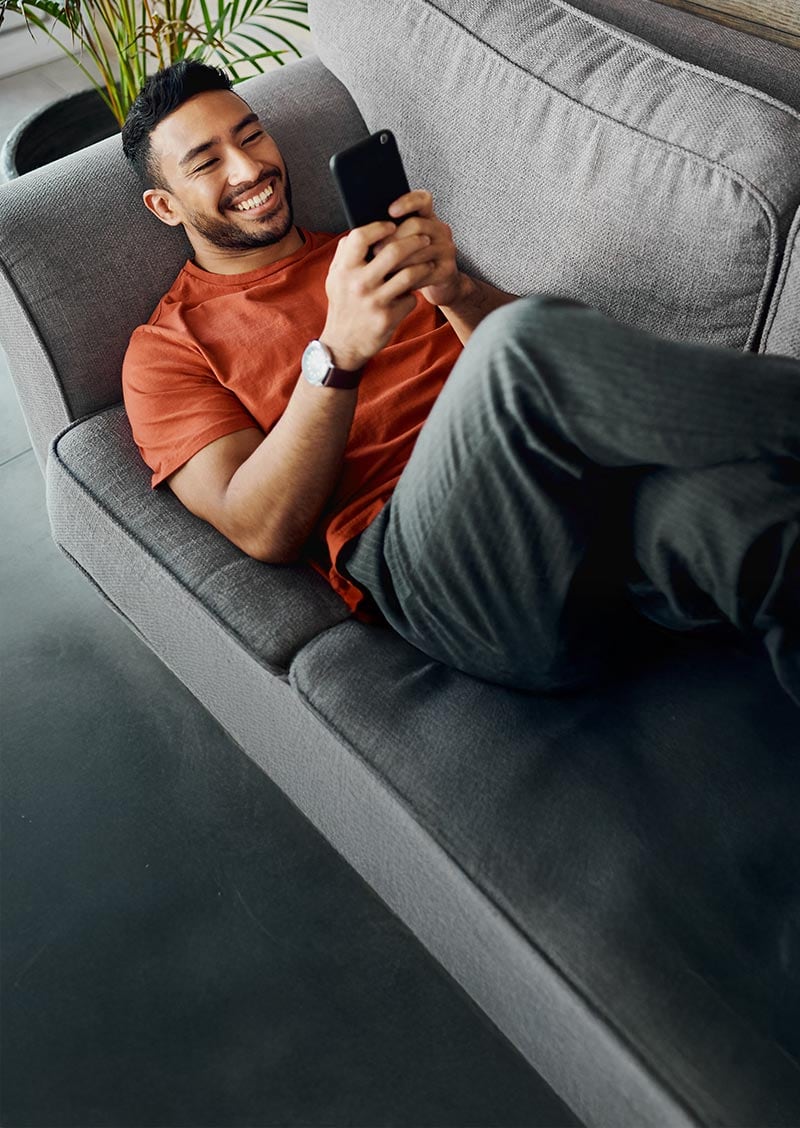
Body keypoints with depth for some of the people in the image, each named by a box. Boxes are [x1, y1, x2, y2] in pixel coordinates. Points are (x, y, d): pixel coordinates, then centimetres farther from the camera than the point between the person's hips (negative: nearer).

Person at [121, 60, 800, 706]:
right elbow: (265, 532, 0)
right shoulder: (168, 347, 17)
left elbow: (537, 363, 18)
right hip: (417, 549, -4)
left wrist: (455, 291, -4)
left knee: (718, 503, -33)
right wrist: (338, 354, -14)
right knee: (528, 337, -34)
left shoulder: (368, 247, 29)